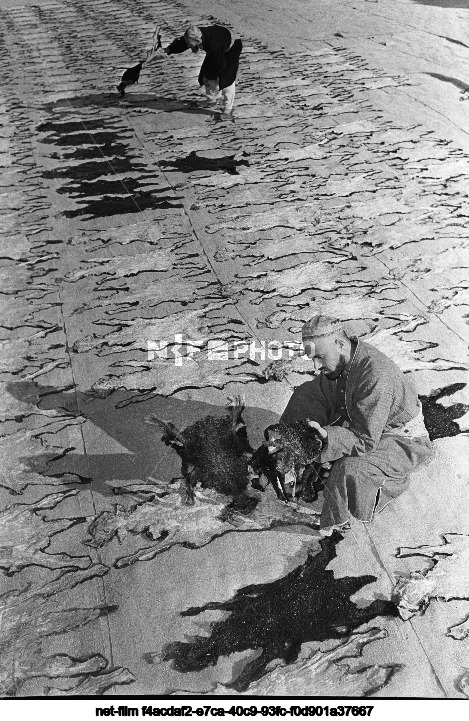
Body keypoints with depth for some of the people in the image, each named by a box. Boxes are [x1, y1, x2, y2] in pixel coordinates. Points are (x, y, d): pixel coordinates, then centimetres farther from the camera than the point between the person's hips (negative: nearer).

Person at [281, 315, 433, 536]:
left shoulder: (375, 377, -37)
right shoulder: (342, 358, -12)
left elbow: (366, 441, -33)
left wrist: (325, 435, -44)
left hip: (404, 441, -8)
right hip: (362, 422, 8)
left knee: (350, 471, -37)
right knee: (306, 393, -3)